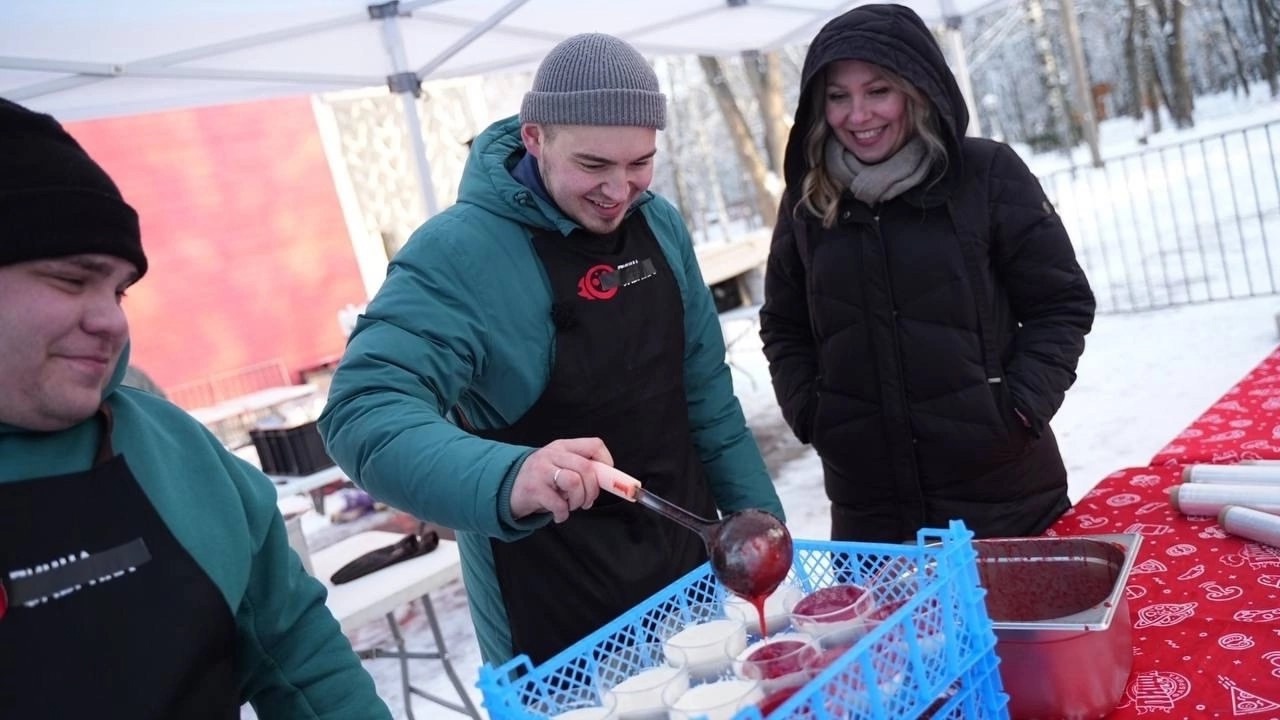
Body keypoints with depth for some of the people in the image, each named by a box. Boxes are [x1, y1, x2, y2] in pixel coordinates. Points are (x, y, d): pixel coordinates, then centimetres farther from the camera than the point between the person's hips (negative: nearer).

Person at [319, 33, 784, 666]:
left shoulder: (659, 224, -3)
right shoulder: (459, 252, -21)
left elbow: (705, 389, 6)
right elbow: (365, 410, -32)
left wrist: (758, 513, 7)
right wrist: (508, 479, -49)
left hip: (690, 561, 6)